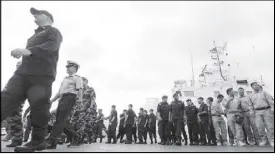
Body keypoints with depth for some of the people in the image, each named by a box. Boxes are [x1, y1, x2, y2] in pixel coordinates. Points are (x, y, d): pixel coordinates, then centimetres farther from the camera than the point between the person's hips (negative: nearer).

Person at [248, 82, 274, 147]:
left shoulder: (264, 93, 11)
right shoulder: (251, 96, 16)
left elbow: (271, 101, 1)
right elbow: (250, 105, 16)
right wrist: (252, 112, 4)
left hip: (267, 111, -1)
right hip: (257, 112, 1)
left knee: (270, 126, -3)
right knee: (259, 127, -6)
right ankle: (263, 140, 8)